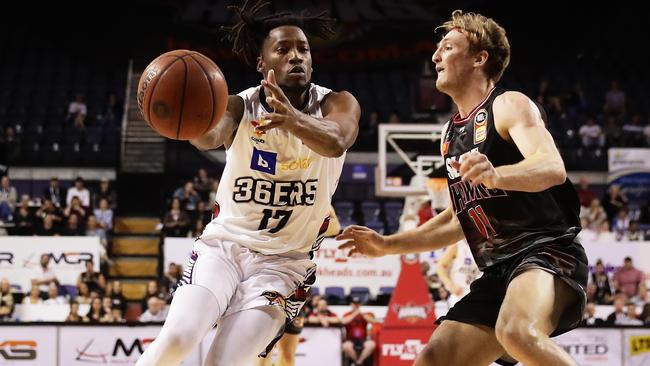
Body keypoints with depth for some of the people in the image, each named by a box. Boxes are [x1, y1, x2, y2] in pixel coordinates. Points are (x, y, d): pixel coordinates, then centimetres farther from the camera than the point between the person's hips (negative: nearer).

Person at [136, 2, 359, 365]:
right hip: (223, 245, 0)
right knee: (177, 337, -24)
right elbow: (209, 137, -33)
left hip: (283, 262, 0)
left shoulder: (336, 105, -8)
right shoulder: (241, 108, -9)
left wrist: (292, 119, -56)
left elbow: (335, 142, -33)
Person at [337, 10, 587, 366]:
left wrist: (496, 175, -42)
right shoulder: (451, 132, 21)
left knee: (517, 332, -38)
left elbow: (553, 168, -23)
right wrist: (387, 245, 24)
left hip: (546, 253, -9)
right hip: (498, 271, 9)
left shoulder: (509, 105, -4)